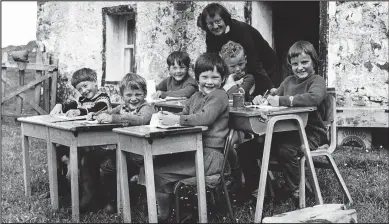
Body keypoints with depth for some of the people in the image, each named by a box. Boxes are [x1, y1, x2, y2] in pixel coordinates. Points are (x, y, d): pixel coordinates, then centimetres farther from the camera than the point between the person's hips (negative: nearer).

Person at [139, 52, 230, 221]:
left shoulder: (219, 95, -10)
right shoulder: (196, 97, 17)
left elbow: (204, 118, -25)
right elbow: (184, 117, 16)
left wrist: (176, 119, -25)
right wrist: (168, 117, -6)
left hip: (211, 155, -9)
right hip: (193, 150, 9)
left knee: (160, 171, -16)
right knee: (154, 162, 0)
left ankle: (164, 214, 2)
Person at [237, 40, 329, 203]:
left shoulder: (317, 81, -7)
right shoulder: (289, 81, 16)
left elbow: (313, 98, -29)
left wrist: (282, 100, -31)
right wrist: (261, 99, -9)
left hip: (310, 134, -7)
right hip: (287, 133, 7)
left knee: (285, 150, -38)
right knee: (245, 149, -1)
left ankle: (294, 191, -16)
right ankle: (254, 187, 16)